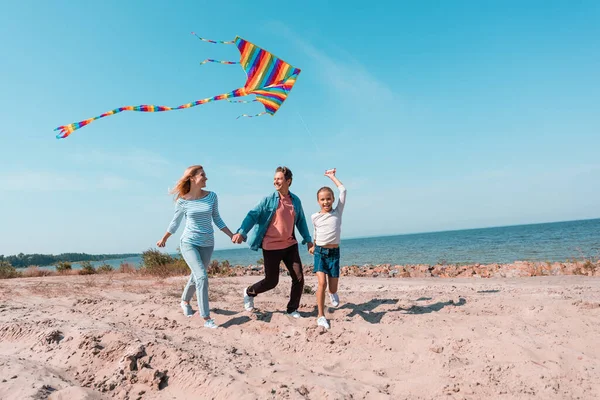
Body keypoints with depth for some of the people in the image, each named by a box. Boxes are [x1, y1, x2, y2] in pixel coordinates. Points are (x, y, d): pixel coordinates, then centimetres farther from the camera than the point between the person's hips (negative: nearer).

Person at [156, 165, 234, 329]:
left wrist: (232, 235, 4)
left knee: (196, 276, 16)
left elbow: (217, 219, 7)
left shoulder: (212, 196, -3)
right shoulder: (183, 201, -9)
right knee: (202, 276, -16)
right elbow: (175, 223, 6)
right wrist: (164, 239, 17)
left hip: (207, 244, 4)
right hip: (188, 243, -3)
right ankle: (206, 318, -8)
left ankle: (185, 301, 45)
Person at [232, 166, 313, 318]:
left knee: (299, 278, 2)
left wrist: (308, 240, 18)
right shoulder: (268, 200, -8)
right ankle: (249, 292, 36)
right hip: (272, 247, -4)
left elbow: (301, 221, 16)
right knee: (271, 281, 6)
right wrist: (241, 232, -30)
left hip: (290, 245, 4)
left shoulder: (296, 201, 5)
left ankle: (292, 309, 23)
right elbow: (252, 216, -14)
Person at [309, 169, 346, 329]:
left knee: (333, 288, 4)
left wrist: (332, 176, 6)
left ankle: (333, 293, 43)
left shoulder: (337, 212, 0)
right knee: (322, 283, -18)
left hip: (334, 252, 1)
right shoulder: (315, 217, 1)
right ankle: (321, 315, -4)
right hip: (320, 252, 0)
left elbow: (343, 190, -3)